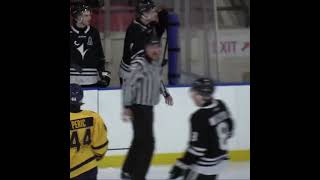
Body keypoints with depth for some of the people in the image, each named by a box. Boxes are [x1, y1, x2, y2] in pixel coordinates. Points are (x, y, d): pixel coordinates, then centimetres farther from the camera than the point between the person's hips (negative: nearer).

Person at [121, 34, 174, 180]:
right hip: (139, 107, -10)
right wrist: (127, 106, -28)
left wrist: (165, 94, 35)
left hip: (148, 107, 10)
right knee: (147, 142, -12)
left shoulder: (157, 63, 9)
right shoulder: (139, 64, -20)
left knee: (140, 140, 18)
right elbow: (128, 85, -24)